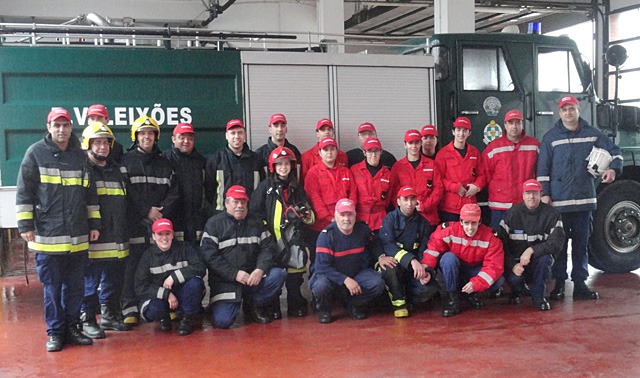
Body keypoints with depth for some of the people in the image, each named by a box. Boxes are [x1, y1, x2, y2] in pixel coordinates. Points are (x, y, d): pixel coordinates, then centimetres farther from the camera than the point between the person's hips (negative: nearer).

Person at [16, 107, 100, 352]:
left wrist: (94, 224, 13)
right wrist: (25, 225, -6)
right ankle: (55, 332, 14)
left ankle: (72, 327, 21)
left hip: (78, 237, 3)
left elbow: (90, 193, 16)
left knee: (75, 286, 9)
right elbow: (24, 192, -1)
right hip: (47, 237, -3)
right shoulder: (36, 153, 0)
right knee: (52, 288, 3)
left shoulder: (80, 155, 11)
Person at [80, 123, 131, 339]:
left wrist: (124, 234, 17)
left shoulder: (119, 171, 16)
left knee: (113, 281, 14)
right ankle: (88, 321, 11)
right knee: (90, 282, 0)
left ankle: (109, 316, 27)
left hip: (117, 241, 6)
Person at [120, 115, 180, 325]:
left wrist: (161, 211, -8)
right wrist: (147, 211, -11)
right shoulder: (126, 161, 5)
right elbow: (124, 194, -4)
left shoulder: (164, 163, 16)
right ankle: (130, 310, 3)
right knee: (132, 267, -3)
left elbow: (174, 192, 8)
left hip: (161, 223, 3)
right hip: (134, 225, -2)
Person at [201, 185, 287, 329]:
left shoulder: (256, 222, 11)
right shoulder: (214, 224, 0)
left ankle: (254, 306, 1)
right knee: (222, 321, -20)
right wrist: (235, 274, -17)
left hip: (253, 276, 3)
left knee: (279, 274, -22)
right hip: (225, 280, -3)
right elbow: (209, 255, -9)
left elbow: (268, 247, 3)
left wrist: (260, 270, -17)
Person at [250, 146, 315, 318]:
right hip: (272, 238, -3)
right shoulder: (265, 187, 3)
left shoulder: (297, 188, 15)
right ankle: (273, 308, 9)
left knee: (295, 275, 5)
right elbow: (254, 211, 0)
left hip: (294, 238, 3)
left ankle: (296, 306, 17)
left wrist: (307, 215, -1)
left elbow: (308, 210, 21)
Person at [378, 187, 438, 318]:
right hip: (395, 264, -2)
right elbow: (388, 246, -22)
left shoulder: (422, 222, 6)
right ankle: (398, 302, -11)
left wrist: (425, 270, -21)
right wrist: (412, 260, -37)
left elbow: (424, 250, 1)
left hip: (413, 270, 3)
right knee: (390, 267, -37)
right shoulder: (390, 219, -6)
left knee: (431, 288, -25)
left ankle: (403, 297, 6)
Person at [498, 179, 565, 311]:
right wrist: (513, 265, -23)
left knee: (545, 258, -33)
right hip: (515, 259, 0)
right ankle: (517, 291, 12)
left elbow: (557, 242, -18)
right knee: (513, 278, -29)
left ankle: (538, 295, -9)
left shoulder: (551, 214, -7)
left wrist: (531, 250, -29)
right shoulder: (512, 213, -6)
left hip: (538, 258, 0)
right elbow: (501, 243, -9)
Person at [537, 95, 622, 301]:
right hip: (558, 201, -2)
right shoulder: (550, 137, 1)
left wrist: (613, 168, -6)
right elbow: (543, 168, 0)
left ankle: (580, 284, 16)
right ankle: (559, 284, 11)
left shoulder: (592, 134, 7)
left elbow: (614, 151, 15)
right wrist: (544, 193, -6)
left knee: (582, 243, 8)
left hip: (584, 199, 2)